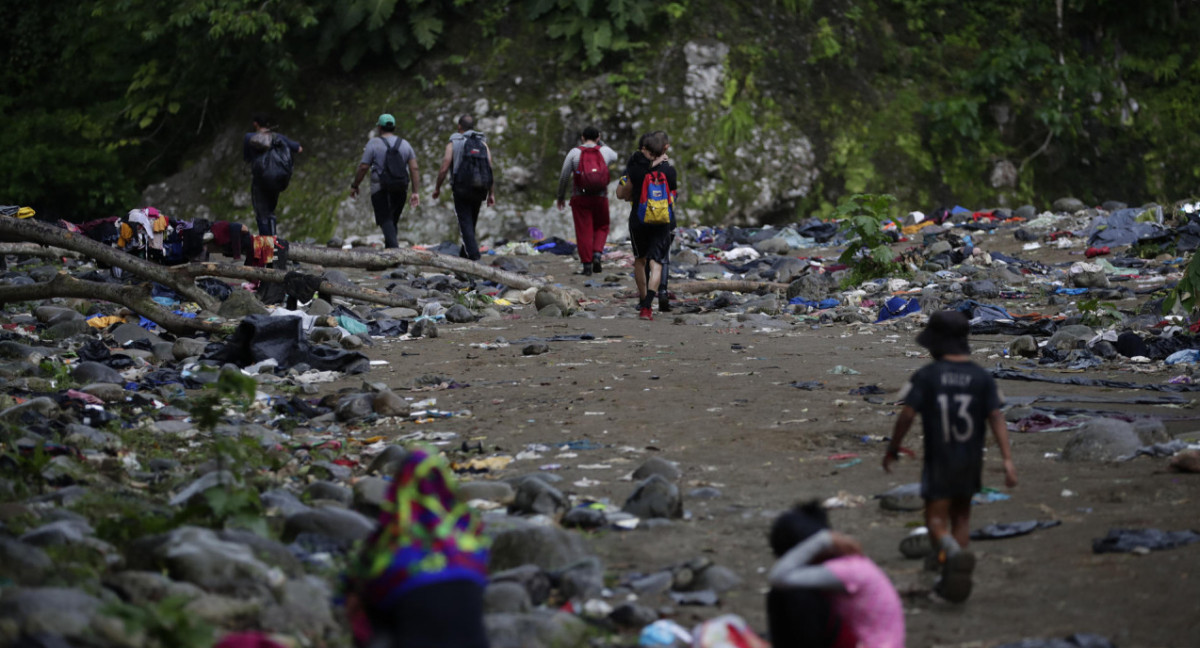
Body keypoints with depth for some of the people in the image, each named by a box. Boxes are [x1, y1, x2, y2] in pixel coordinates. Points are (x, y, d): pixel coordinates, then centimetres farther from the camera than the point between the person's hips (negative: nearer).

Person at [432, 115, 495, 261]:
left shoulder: (453, 143, -1)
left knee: (465, 223, -4)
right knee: (471, 223, 17)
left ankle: (474, 255, -18)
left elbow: (444, 169, -7)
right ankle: (464, 253, 28)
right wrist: (491, 193, 4)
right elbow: (490, 169, 1)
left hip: (461, 189, -4)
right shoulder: (483, 144, 8)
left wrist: (437, 188, 6)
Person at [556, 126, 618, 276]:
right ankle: (597, 254, -4)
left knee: (584, 231, 3)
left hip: (580, 197, -1)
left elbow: (564, 177, -3)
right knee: (601, 228, 18)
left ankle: (587, 265, 0)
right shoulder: (604, 151, 1)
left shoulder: (574, 153, -4)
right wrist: (600, 143, 25)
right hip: (601, 196, 1)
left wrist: (561, 196, 8)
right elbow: (615, 158, 26)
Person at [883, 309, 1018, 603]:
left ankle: (954, 552, -31)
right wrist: (1008, 460, -10)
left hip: (939, 460, -4)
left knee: (936, 518, 1)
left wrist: (892, 450, 2)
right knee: (961, 515, 19)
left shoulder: (926, 376, -11)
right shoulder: (982, 377, -2)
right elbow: (996, 418, -8)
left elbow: (906, 416, -11)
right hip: (971, 460, 4)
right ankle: (951, 576, 22)